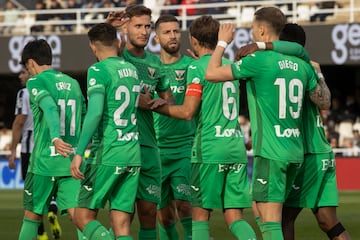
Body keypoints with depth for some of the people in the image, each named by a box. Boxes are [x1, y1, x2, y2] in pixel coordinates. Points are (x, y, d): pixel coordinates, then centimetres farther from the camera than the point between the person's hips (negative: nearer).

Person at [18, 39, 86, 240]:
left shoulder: (36, 82, -3)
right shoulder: (73, 84, 15)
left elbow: (50, 108, -23)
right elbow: (84, 120, 20)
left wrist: (55, 137, -38)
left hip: (45, 161, -4)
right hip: (73, 160, 4)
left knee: (32, 216, 10)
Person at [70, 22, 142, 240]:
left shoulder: (98, 70, -8)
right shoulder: (132, 70, 13)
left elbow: (95, 113, -18)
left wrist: (79, 153, -19)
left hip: (107, 156, -6)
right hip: (133, 156, 6)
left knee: (83, 217, 1)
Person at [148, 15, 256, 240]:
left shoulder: (197, 68, -5)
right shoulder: (229, 65, 15)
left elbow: (188, 112, -11)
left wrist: (159, 106, 3)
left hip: (209, 148, -6)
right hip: (237, 147, 6)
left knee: (201, 215, 2)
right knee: (234, 216, 4)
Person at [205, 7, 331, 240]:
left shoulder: (259, 60, -12)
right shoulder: (301, 65, 8)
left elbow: (212, 74, -7)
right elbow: (324, 103, 17)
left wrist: (222, 43, 9)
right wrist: (317, 76, 35)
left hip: (270, 152, -8)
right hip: (295, 152, 8)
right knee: (263, 212, 21)